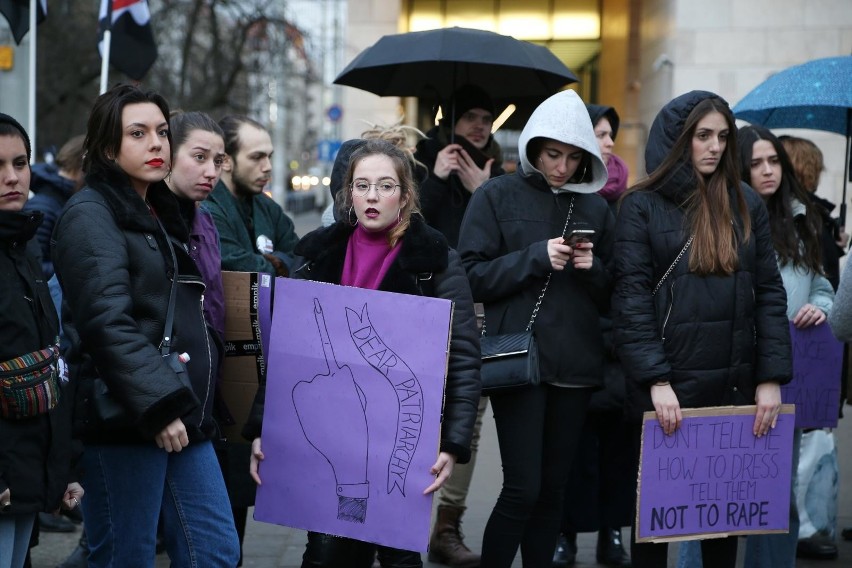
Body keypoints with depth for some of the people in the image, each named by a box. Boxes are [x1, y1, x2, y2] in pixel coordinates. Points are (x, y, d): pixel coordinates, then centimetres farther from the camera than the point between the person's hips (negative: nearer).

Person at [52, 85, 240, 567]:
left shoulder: (163, 213, 20)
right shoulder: (91, 215, -7)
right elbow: (108, 323, -20)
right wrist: (158, 405, -24)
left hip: (184, 417, 8)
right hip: (127, 420, -8)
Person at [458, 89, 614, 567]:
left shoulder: (596, 208, 11)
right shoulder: (498, 197, 1)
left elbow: (611, 297, 14)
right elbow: (472, 278, -5)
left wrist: (593, 269, -7)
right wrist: (536, 258, -15)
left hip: (576, 365, 4)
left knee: (555, 488, 8)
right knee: (523, 489, -9)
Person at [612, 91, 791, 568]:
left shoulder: (747, 204, 9)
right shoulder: (643, 206, -1)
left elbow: (769, 294, 6)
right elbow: (632, 298, -7)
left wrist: (772, 377, -3)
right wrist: (655, 380, -16)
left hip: (735, 385, 3)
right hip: (668, 384, -3)